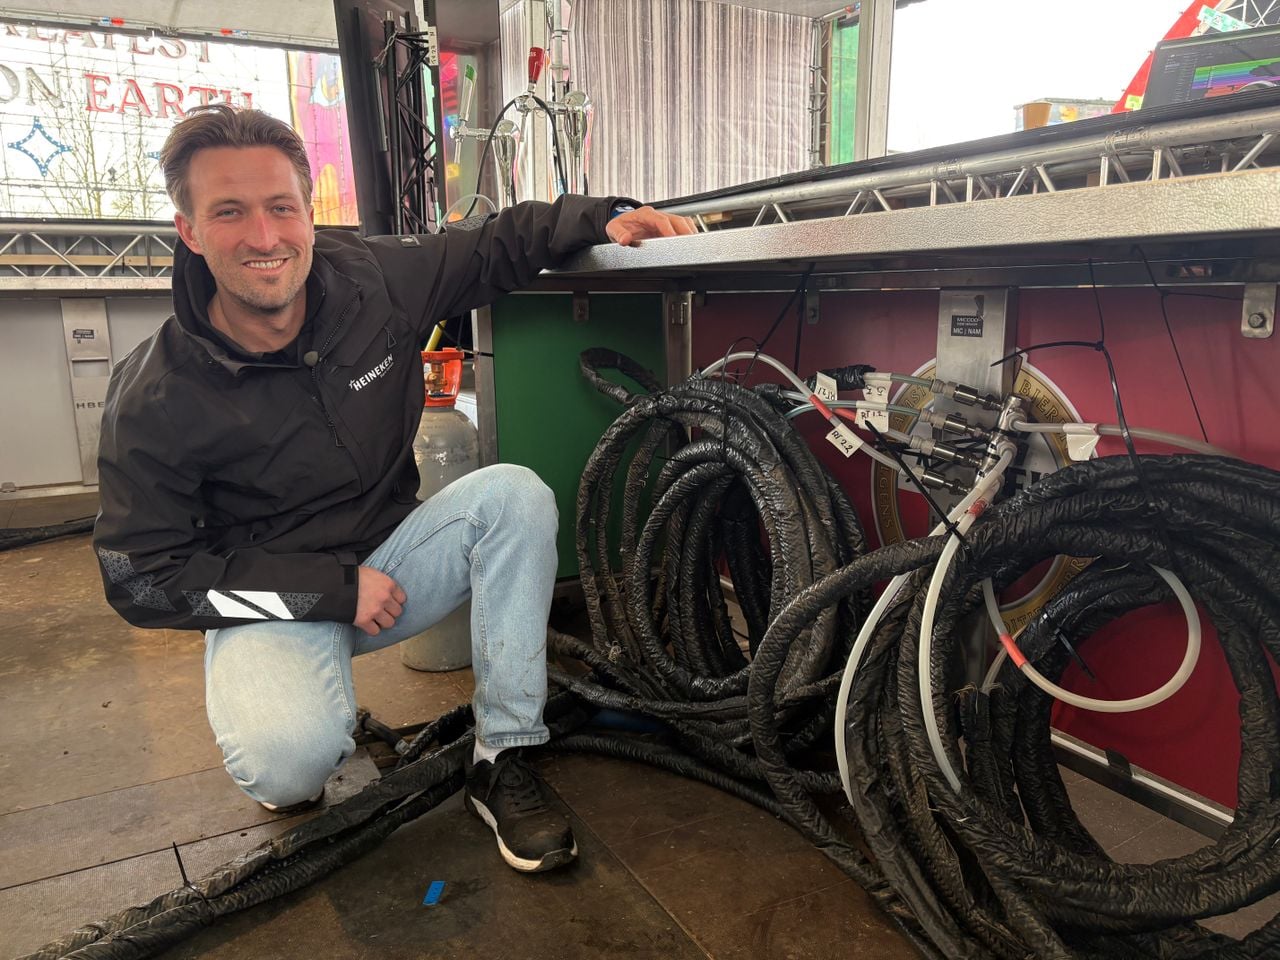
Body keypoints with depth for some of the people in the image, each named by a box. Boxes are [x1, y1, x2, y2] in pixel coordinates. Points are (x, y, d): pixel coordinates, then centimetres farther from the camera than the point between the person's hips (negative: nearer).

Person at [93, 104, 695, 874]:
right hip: (267, 602, -3)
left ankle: (502, 761, -15)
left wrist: (602, 218, -14)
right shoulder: (153, 398, -17)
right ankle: (286, 766, 8)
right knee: (292, 755, -34)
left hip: (389, 560, 4)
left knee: (514, 493, -23)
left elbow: (495, 248, 4)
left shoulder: (374, 280, -10)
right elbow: (144, 578, -13)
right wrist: (330, 589, -20)